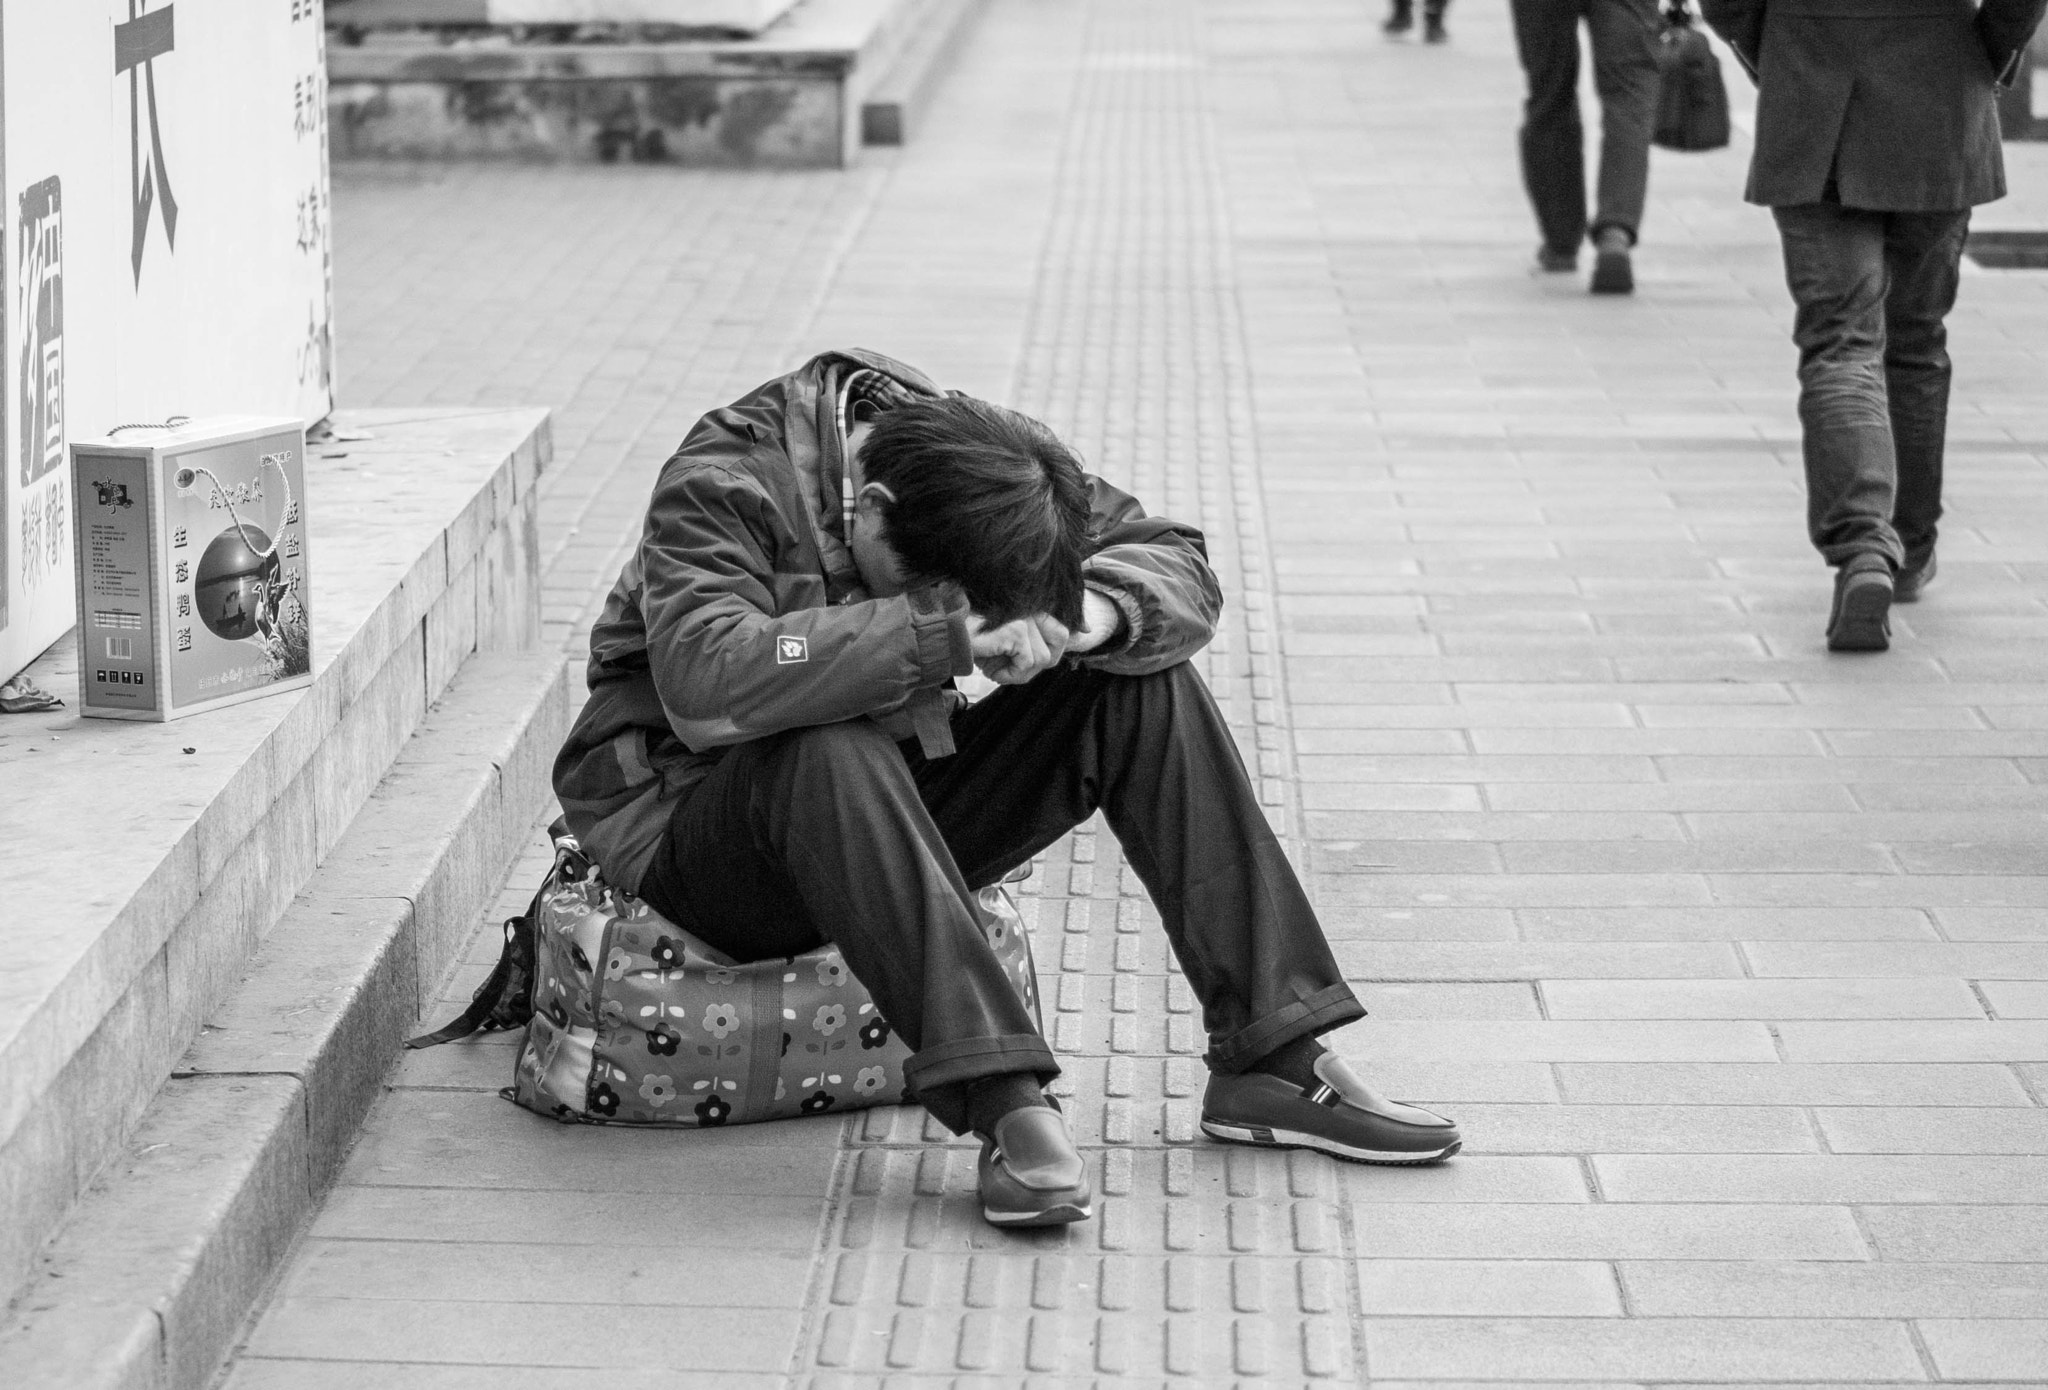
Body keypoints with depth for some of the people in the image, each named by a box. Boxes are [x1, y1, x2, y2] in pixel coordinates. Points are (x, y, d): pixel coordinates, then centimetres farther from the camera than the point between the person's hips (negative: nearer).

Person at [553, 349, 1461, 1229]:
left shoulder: (978, 466, -6)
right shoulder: (723, 486, -23)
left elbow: (1178, 567, -4)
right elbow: (707, 688, -40)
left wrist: (1086, 614, -27)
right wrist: (934, 632, -39)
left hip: (891, 821, 6)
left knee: (1145, 687, -12)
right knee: (832, 755, -40)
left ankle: (1272, 1063, -13)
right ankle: (1003, 1105, -42)